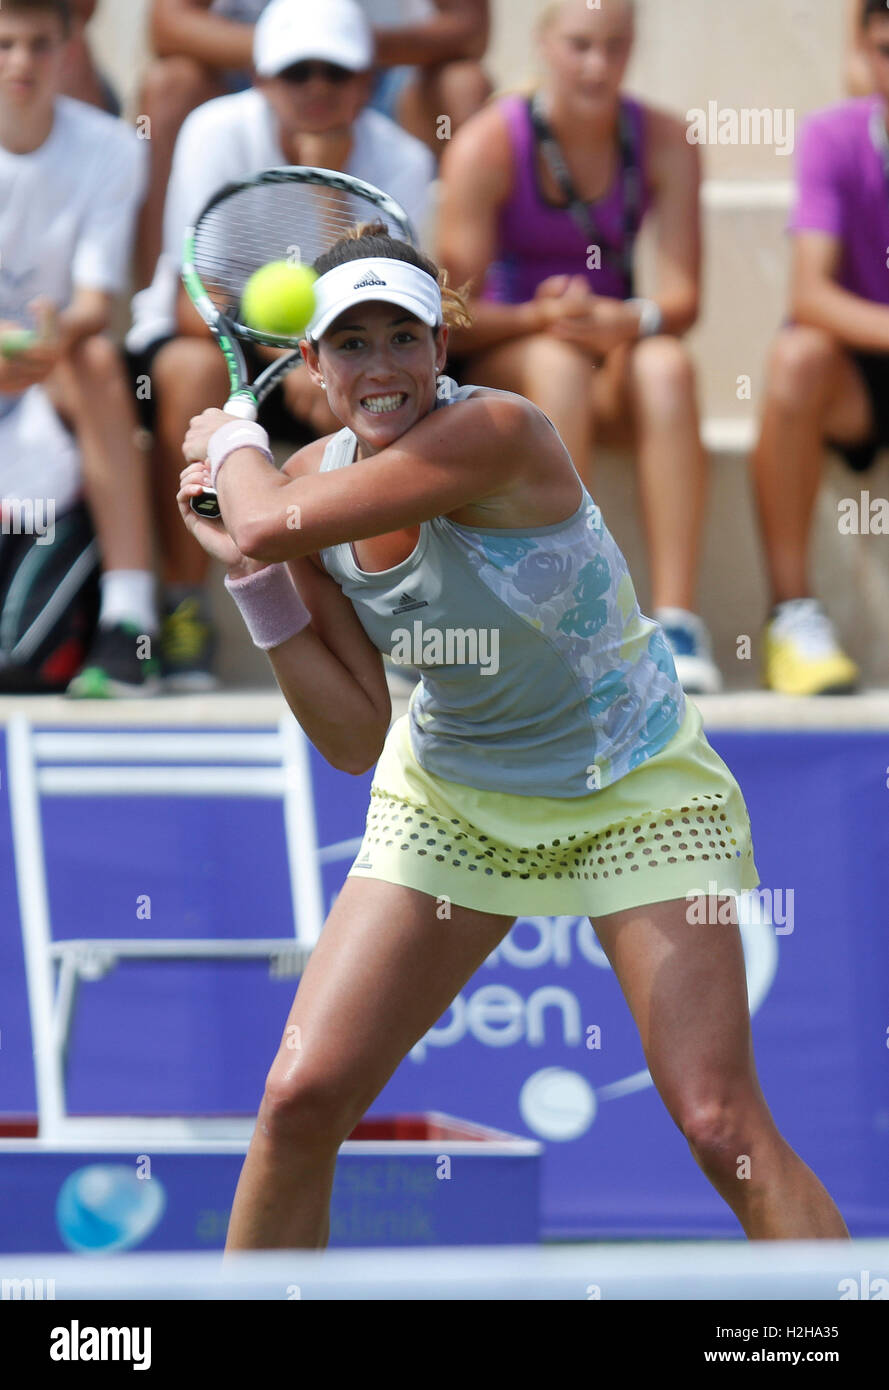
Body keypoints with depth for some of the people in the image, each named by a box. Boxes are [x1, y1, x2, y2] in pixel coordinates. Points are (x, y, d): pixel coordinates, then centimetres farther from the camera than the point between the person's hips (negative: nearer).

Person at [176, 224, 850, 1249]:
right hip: (451, 805, 5)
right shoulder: (316, 484, -6)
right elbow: (355, 740, -3)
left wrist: (231, 444, -9)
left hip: (633, 794, -5)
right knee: (301, 1098, -7)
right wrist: (254, 580, -11)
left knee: (721, 1126, -17)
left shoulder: (497, 434, -26)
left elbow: (270, 521, -31)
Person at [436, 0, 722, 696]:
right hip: (498, 366, -2)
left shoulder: (666, 143, -2)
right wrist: (542, 317, -31)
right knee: (557, 363, -37)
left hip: (617, 358, 2)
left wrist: (631, 321, -30)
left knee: (668, 365, -33)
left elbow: (681, 297, -8)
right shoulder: (486, 147, -10)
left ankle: (677, 618, -42)